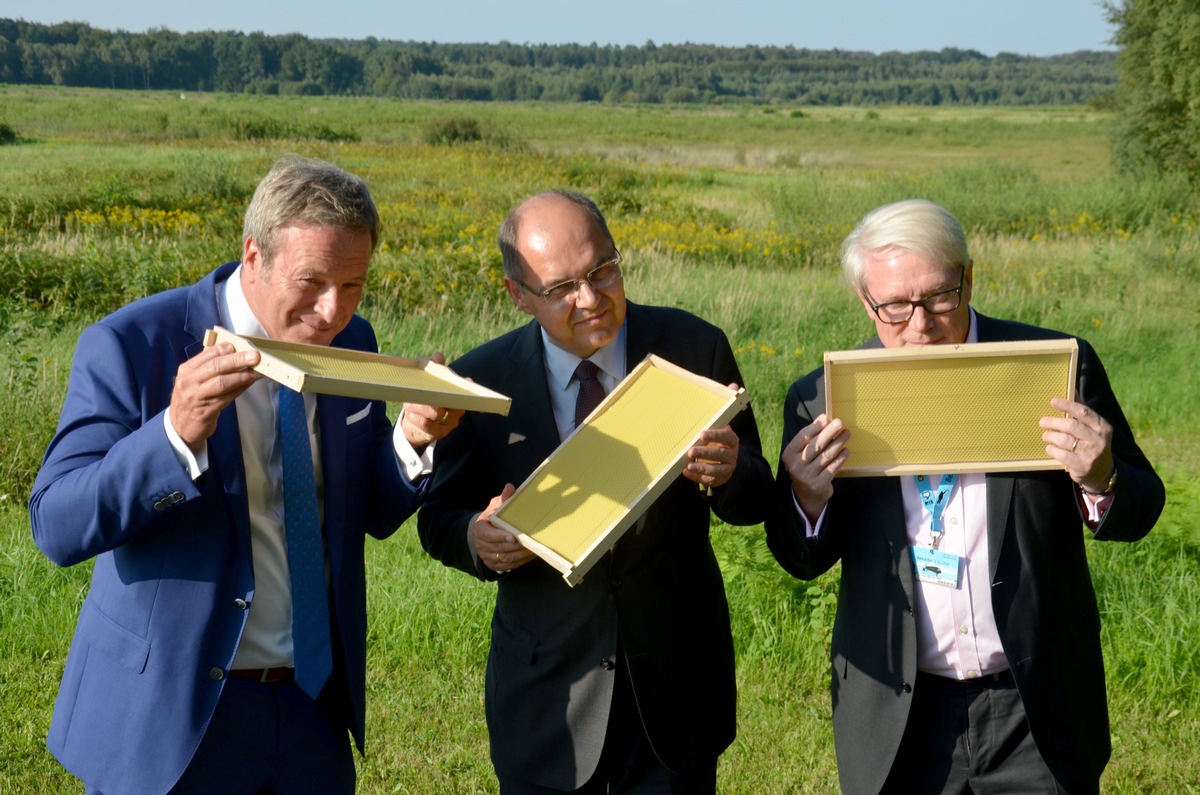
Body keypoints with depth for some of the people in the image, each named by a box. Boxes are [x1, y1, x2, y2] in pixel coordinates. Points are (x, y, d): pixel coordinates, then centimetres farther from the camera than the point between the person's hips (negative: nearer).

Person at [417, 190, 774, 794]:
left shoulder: (695, 348, -8)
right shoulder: (481, 381, -8)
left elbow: (756, 502, -3)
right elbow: (439, 517, 2)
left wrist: (729, 475, -26)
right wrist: (477, 539, -21)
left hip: (676, 683, 0)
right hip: (546, 696, 0)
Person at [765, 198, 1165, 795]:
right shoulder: (825, 400, -5)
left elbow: (1139, 512, 3)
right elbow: (803, 562, 4)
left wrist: (1100, 480, -20)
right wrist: (808, 497, -18)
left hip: (1039, 709, -1)